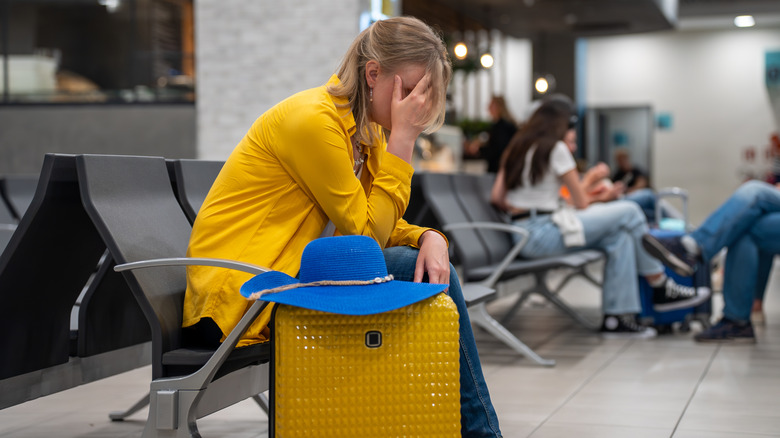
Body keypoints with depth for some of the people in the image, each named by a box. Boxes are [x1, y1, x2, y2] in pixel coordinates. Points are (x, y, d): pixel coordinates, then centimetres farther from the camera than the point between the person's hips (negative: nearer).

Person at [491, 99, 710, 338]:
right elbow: (581, 202, -3)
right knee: (628, 212, -4)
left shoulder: (515, 150, 17)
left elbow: (497, 197, 12)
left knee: (620, 236, 7)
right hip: (543, 232, -9)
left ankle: (617, 316, -3)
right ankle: (662, 289, 7)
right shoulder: (555, 148, -6)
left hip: (522, 235, 9)